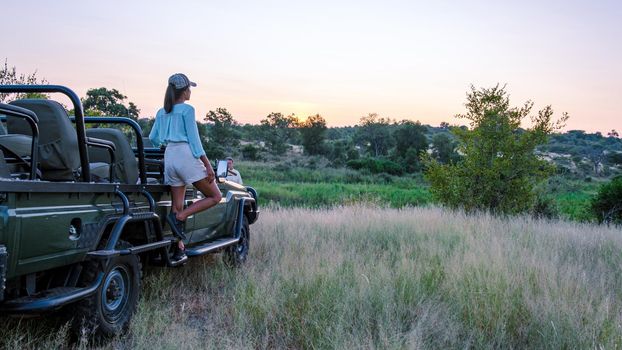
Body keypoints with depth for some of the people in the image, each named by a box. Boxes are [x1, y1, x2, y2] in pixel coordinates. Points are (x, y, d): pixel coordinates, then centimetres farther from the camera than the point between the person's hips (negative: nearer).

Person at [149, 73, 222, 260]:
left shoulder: (161, 112, 15)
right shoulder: (187, 109, -5)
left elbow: (153, 138, 22)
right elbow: (194, 139, -10)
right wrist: (207, 164, -10)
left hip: (169, 157, 7)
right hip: (187, 155, -7)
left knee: (177, 205, 9)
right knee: (215, 197, 3)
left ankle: (179, 247, 7)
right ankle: (178, 217, -11)